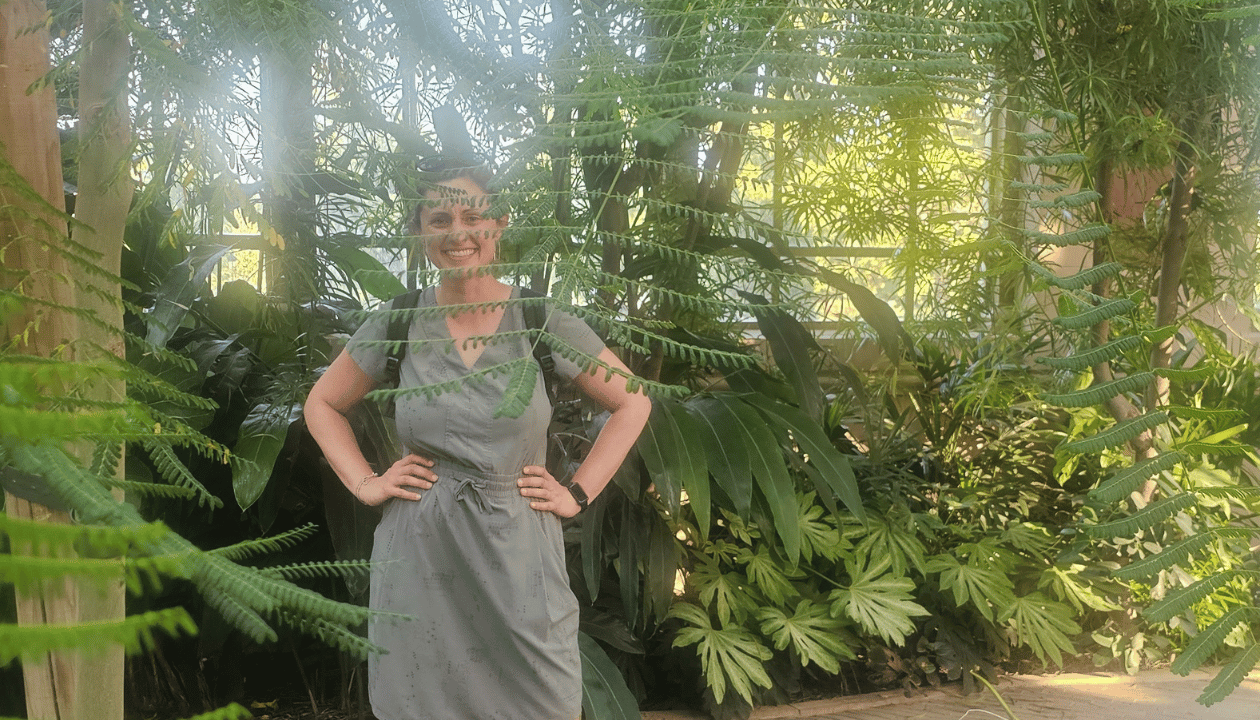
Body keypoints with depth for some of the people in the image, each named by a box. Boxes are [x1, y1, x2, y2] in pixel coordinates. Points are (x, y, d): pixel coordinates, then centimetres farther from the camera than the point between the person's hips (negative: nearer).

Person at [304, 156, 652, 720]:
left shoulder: (540, 320, -2)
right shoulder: (399, 324, 2)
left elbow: (632, 403, 7)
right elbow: (323, 404, 16)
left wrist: (577, 494, 0)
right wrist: (365, 483, 4)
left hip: (517, 552, -1)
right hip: (420, 557, 1)